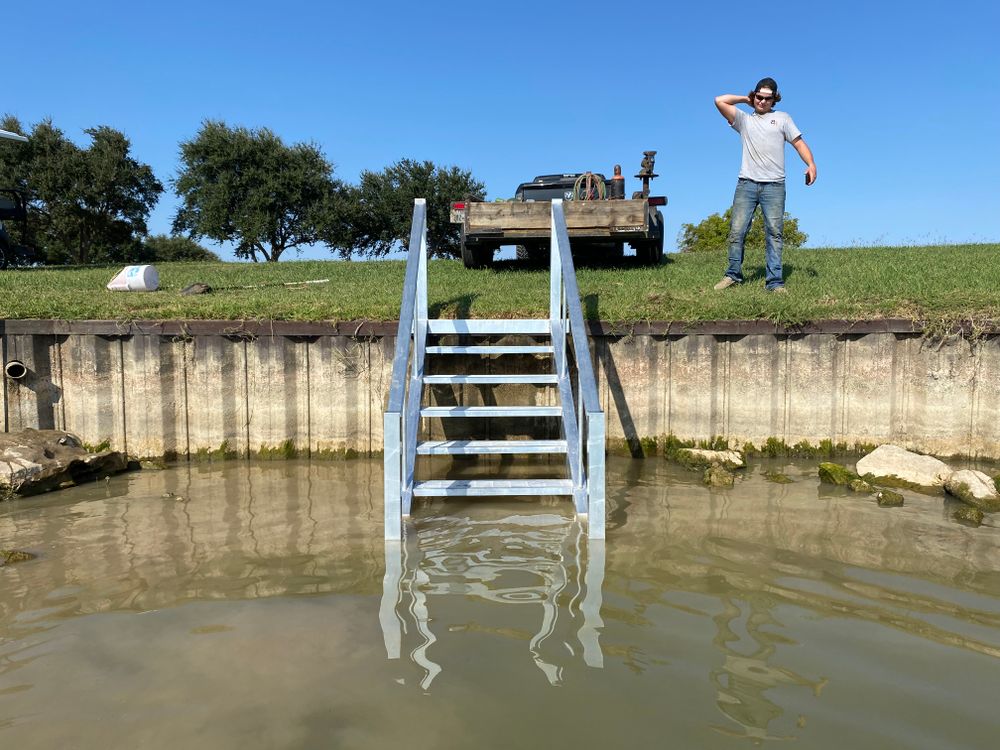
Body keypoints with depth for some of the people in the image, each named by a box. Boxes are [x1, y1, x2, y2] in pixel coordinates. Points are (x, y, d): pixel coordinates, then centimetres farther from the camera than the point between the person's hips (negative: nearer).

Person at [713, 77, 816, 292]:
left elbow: (799, 143, 10)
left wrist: (811, 164, -6)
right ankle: (733, 275, 5)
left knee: (774, 233, -6)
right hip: (746, 184, 1)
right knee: (736, 231, -5)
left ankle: (775, 281, -8)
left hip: (774, 185, -1)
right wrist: (746, 99, 19)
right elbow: (720, 101, 11)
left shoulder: (782, 118, 18)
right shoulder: (744, 119, 19)